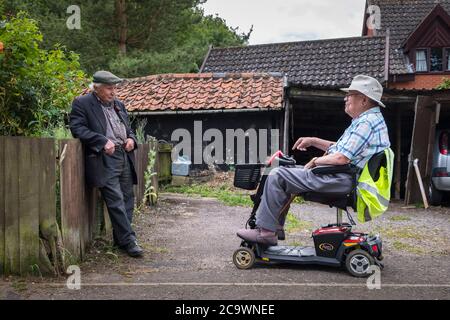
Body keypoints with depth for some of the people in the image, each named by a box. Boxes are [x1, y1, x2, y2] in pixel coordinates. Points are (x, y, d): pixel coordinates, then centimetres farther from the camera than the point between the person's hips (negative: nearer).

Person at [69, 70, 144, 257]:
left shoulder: (119, 105, 21)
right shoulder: (82, 103, -1)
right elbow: (78, 129, -11)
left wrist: (131, 139, 5)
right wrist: (103, 141, -19)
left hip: (125, 158, 7)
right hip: (104, 160, -7)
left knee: (128, 199, 8)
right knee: (116, 201, -10)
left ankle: (121, 238, 20)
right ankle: (128, 240, -2)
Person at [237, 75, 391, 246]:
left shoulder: (367, 122, -17)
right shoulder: (370, 119, 18)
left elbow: (341, 158, -25)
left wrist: (316, 161, -8)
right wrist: (313, 141, 20)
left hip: (341, 179, -11)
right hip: (339, 175, 11)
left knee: (277, 176, -13)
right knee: (289, 171, 19)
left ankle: (266, 231, -7)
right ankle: (274, 225, 17)